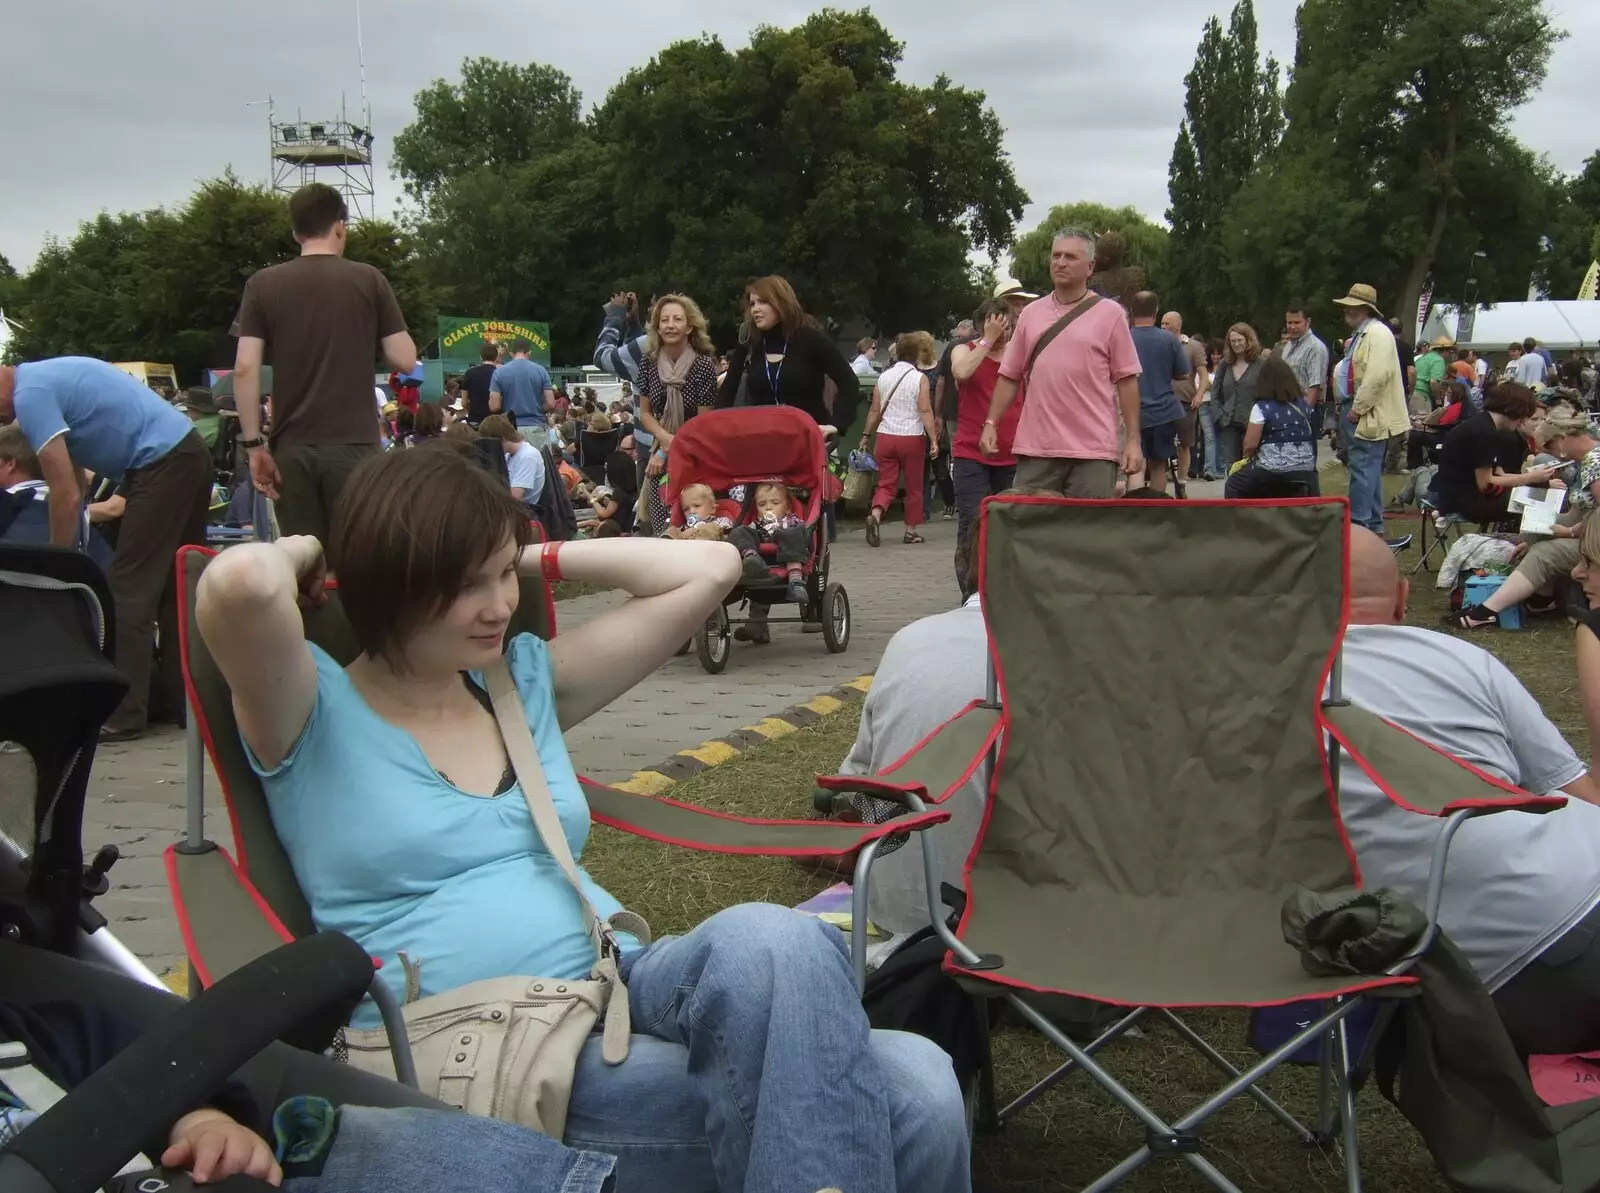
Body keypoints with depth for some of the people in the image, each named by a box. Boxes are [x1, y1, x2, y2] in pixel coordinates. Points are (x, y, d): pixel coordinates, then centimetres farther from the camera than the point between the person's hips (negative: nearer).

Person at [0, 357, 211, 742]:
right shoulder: (45, 378, 20)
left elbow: (67, 495, -13)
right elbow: (73, 487, 21)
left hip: (163, 464, -10)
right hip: (189, 452, 10)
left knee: (130, 590, -5)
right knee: (174, 585, 15)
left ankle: (123, 715, -1)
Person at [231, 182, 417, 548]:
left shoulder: (262, 284, 4)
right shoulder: (369, 280, 1)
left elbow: (245, 368, -3)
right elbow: (405, 361, -1)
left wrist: (254, 444, 1)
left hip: (291, 447, 2)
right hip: (354, 444, -2)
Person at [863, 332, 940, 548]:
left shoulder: (884, 377, 6)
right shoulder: (920, 378, -5)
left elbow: (874, 411, 8)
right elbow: (925, 411, -12)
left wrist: (867, 435, 17)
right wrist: (934, 440, -11)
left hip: (885, 436, 3)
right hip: (912, 437, -3)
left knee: (886, 483, 4)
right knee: (914, 486, 10)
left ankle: (875, 515, -22)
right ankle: (910, 531, 14)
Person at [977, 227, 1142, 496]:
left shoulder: (1109, 314, 2)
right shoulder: (1031, 313, 12)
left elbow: (1127, 379, 0)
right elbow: (1010, 376, 14)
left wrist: (1133, 440, -5)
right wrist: (991, 423, 5)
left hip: (1093, 450, -3)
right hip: (1035, 447, 3)